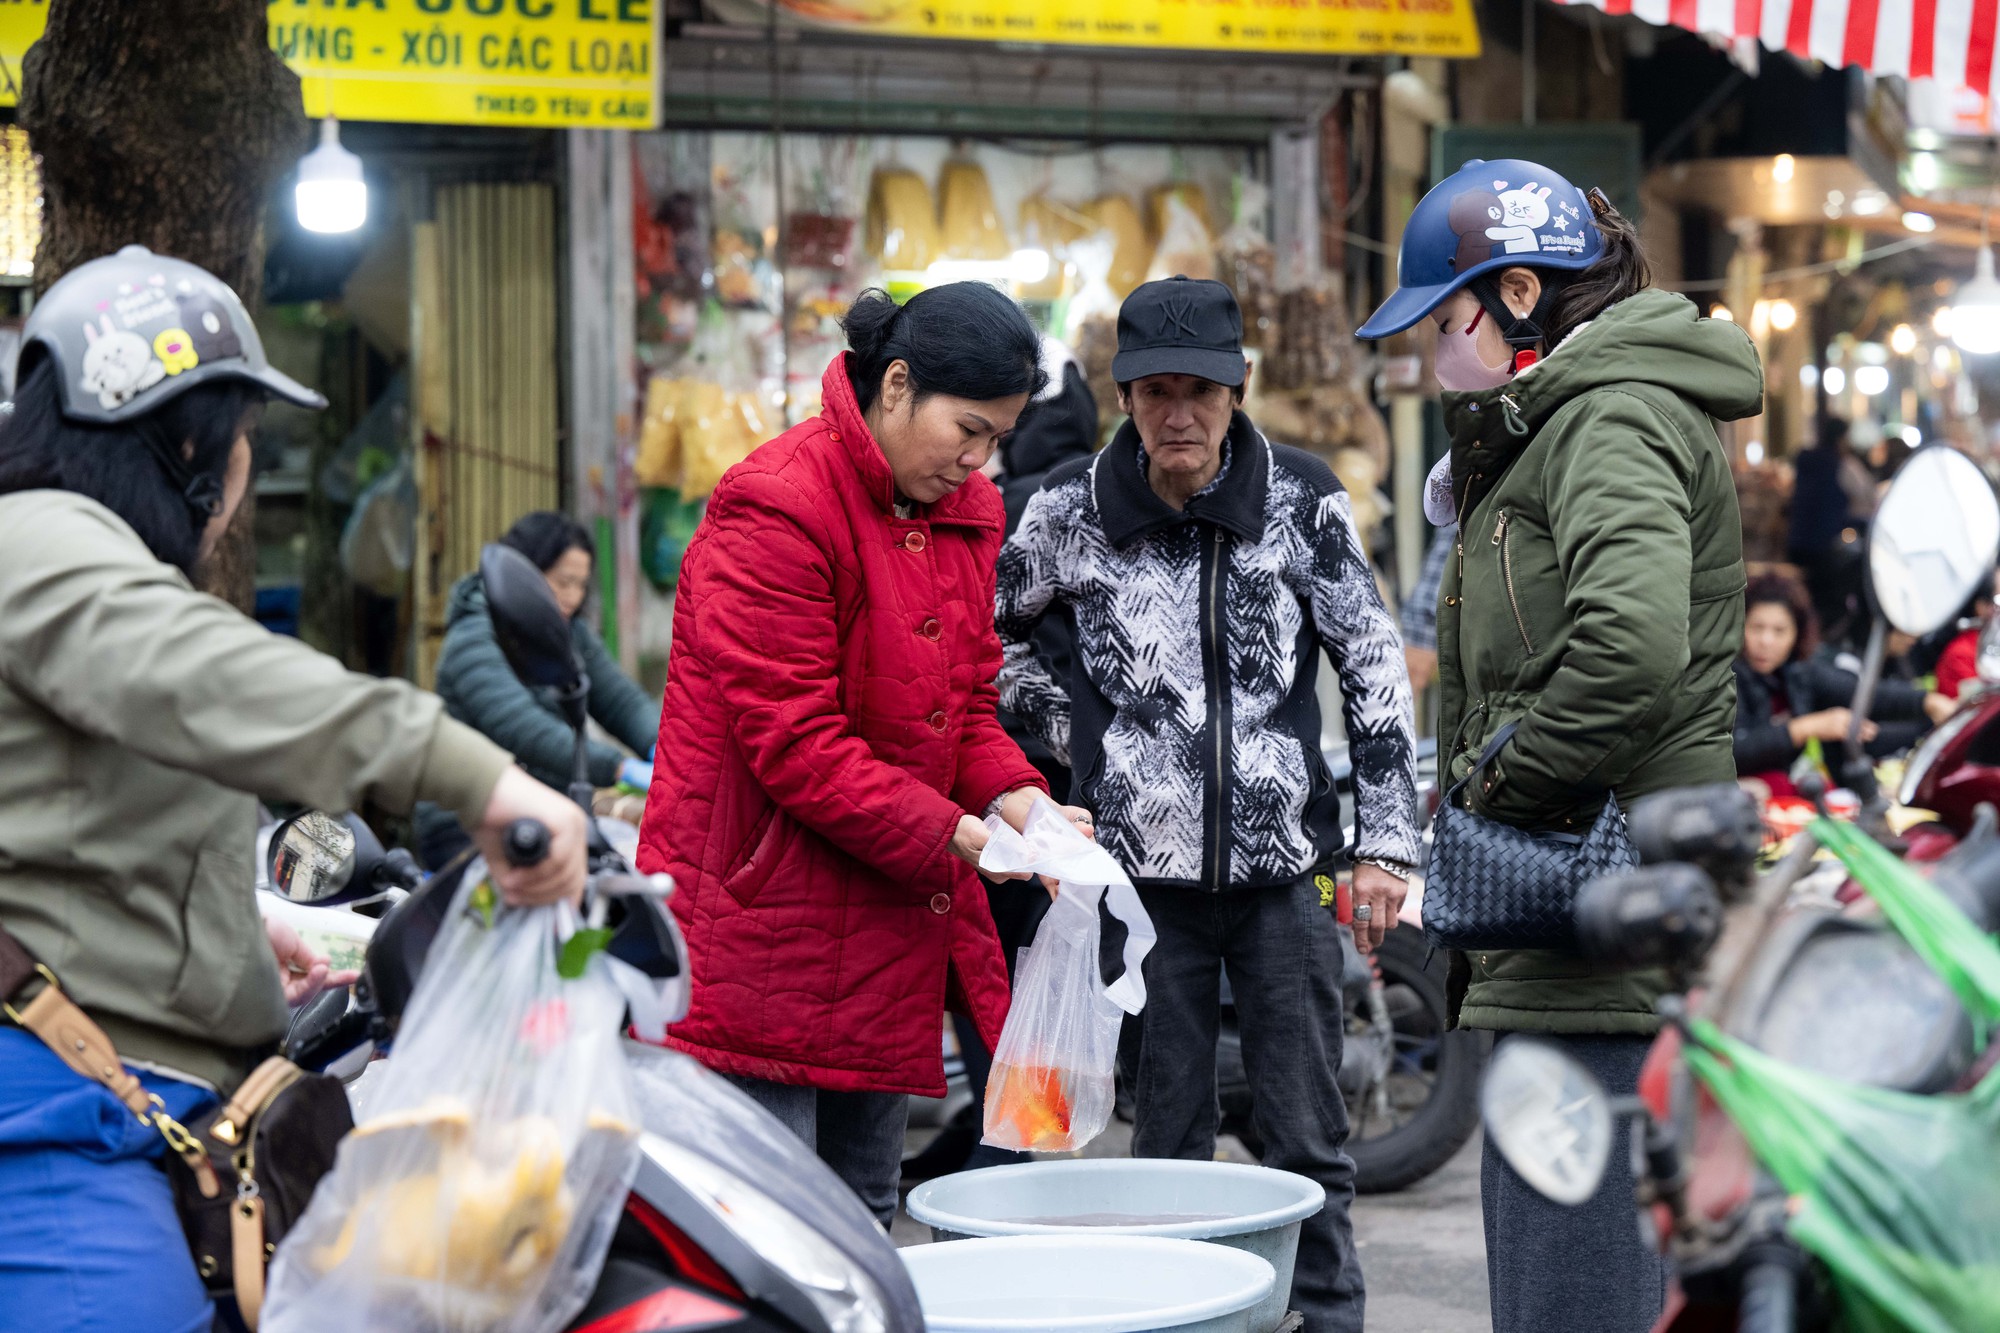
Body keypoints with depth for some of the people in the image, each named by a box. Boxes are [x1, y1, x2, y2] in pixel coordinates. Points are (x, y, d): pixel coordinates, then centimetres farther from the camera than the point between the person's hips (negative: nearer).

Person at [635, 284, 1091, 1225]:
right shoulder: (776, 511, -15)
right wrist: (951, 835, -21)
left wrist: (1011, 794, -5)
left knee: (866, 1207, 13)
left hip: (892, 930, 9)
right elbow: (794, 741, -19)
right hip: (765, 927, -9)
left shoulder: (966, 514, 12)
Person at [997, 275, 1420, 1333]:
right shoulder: (1069, 510, -1)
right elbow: (986, 637, 15)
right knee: (1167, 1144, 6)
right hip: (1143, 865, 0)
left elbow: (1374, 668, 2)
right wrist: (1071, 728, 3)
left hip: (1283, 862, 0)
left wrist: (1386, 842, -2)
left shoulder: (1302, 500, -2)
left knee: (1309, 1141, 3)